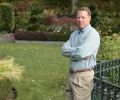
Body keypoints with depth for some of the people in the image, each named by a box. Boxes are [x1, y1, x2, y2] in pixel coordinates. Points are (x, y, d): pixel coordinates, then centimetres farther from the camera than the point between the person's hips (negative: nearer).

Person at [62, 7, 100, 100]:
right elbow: (64, 50, 0)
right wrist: (76, 51, -15)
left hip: (84, 75, -8)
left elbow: (81, 53, -24)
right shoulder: (74, 34, 12)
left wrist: (71, 52, -5)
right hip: (72, 74, 8)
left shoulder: (92, 34, -13)